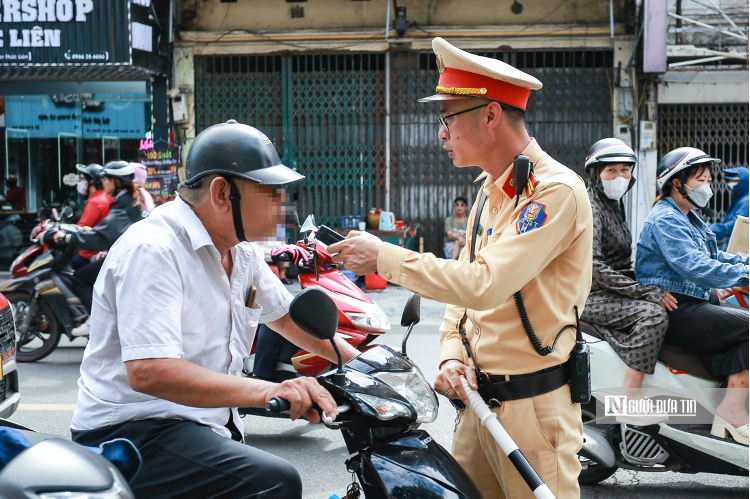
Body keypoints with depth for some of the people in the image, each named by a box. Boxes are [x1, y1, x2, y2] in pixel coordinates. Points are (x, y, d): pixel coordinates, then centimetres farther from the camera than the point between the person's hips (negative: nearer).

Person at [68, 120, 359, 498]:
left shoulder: (241, 252, 10)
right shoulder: (152, 250, -19)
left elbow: (287, 314, 26)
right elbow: (146, 371, -31)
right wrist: (267, 391, -39)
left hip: (210, 423, 10)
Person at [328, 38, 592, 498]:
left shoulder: (555, 191, -17)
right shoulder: (490, 192, 14)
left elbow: (484, 284, -27)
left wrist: (384, 258, -19)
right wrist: (452, 357, -1)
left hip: (532, 405, -8)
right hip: (478, 396, 9)